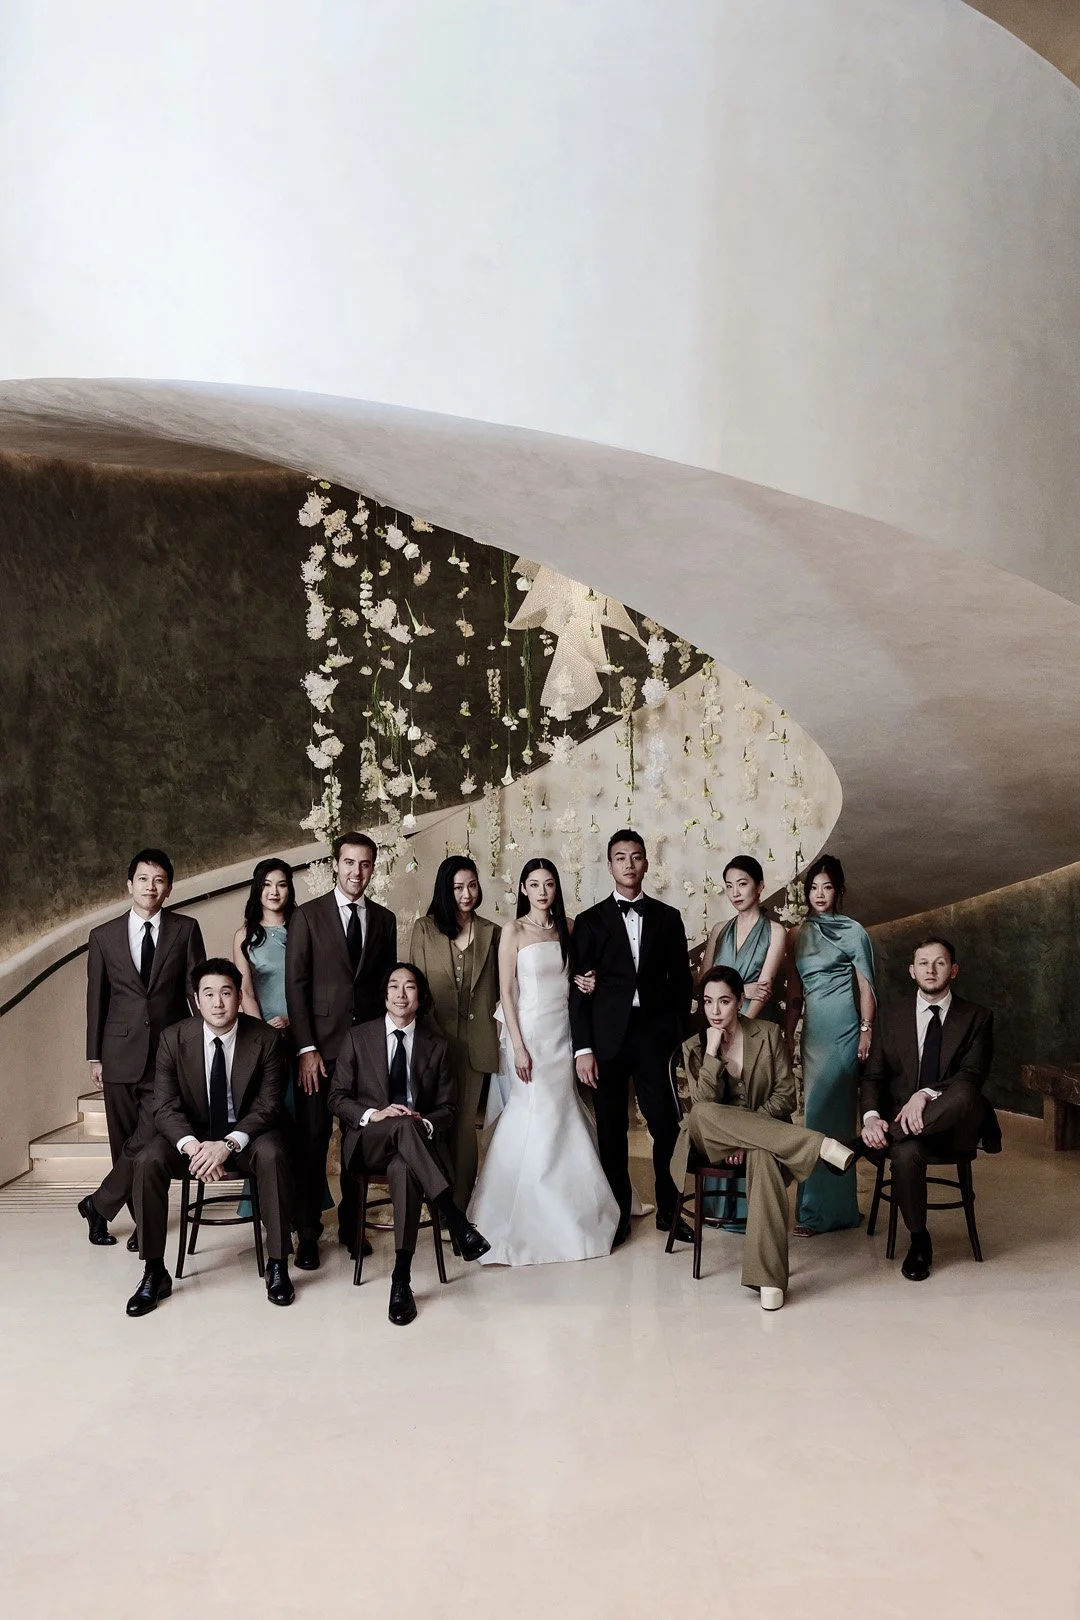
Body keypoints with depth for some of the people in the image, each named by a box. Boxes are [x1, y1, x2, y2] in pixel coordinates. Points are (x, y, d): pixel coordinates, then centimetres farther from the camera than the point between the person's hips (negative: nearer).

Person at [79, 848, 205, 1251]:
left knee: (148, 1140, -8)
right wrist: (94, 1056, 6)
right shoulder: (103, 936, 6)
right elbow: (96, 1000, 8)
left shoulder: (186, 930, 2)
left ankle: (98, 1205, 13)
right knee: (126, 1143, 6)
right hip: (121, 1053, 2)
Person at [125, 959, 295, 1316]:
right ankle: (154, 1273, -13)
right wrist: (191, 1145, -31)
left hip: (246, 1133, -1)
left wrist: (228, 1144, -29)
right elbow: (165, 1105, -11)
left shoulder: (265, 1039, -13)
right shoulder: (174, 1039, -9)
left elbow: (268, 1105, -12)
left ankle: (277, 1265, -19)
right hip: (192, 1133, 2)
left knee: (272, 1156, -33)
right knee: (148, 1161, -26)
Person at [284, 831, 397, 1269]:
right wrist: (306, 1048, -10)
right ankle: (307, 1234, 12)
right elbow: (295, 984, -4)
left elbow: (387, 983, 13)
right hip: (321, 1046, -3)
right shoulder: (307, 916, 0)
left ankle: (351, 1224, 23)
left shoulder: (384, 919, 10)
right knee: (312, 1142, 0)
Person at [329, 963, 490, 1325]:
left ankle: (401, 1279, -34)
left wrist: (426, 1124, -13)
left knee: (403, 1169, -37)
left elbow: (446, 1108, 10)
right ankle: (456, 1221, -41)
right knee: (405, 1126, -37)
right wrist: (374, 1115, -15)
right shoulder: (358, 1037, 6)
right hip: (368, 1142, -1)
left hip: (416, 1141, 1)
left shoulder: (437, 1046, 10)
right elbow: (337, 1097, 5)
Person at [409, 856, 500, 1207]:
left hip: (476, 1041, 1)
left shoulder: (490, 933, 7)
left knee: (465, 1122, 7)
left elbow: (495, 990, 10)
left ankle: (461, 1205, 15)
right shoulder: (424, 928, 3)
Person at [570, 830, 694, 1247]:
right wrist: (583, 1048, -4)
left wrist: (680, 1036, 2)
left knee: (666, 1126, -4)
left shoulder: (668, 918, 9)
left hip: (654, 1035, 0)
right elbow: (578, 988, 2)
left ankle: (668, 1207, 16)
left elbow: (681, 981, 10)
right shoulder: (590, 921, 5)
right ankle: (618, 1211, 19)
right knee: (611, 1130, 5)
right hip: (607, 1037, 0)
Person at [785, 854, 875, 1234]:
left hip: (841, 1028, -6)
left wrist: (866, 1031, -10)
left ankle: (820, 1210, 0)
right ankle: (836, 1204, 17)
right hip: (812, 1029, 6)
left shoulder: (852, 931, -2)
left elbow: (866, 987, -2)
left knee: (825, 1111, -7)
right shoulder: (797, 935, 12)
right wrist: (788, 1036, 12)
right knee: (819, 1111, 7)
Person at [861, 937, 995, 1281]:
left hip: (953, 1125, -1)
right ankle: (919, 1240, -8)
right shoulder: (892, 1014, 11)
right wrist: (871, 1117, -15)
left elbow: (972, 1076, -9)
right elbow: (873, 1076, 6)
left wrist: (926, 1095, -28)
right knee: (906, 1154, -34)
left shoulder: (976, 1018, 6)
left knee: (963, 1093, -36)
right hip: (901, 1119, 1)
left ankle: (876, 1142, -27)